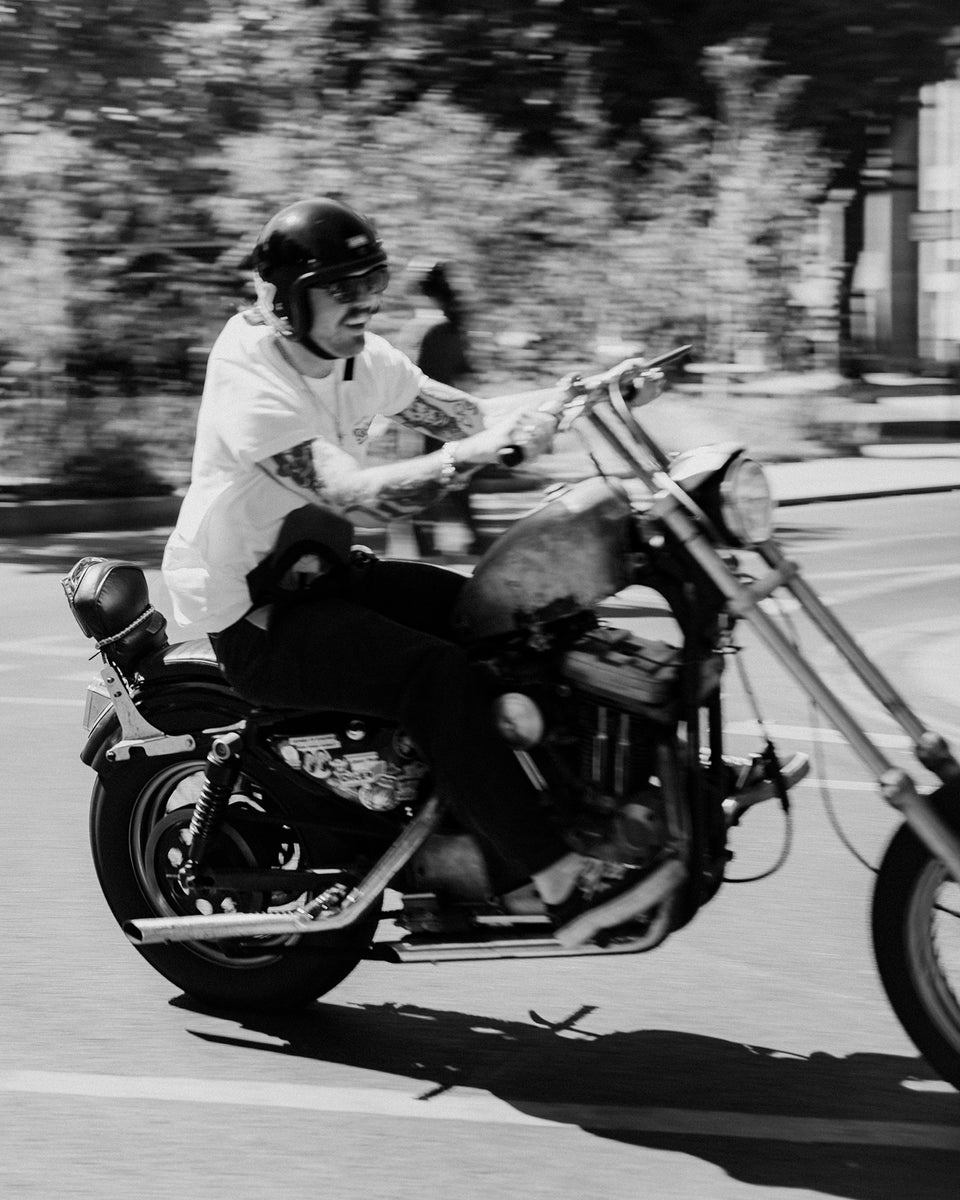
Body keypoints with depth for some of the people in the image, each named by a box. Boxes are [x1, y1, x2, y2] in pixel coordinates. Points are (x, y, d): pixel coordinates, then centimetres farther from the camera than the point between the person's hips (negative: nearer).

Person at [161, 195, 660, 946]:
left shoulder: (359, 360, 4)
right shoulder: (252, 384, -24)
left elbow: (466, 414, 1)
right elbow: (355, 494, -37)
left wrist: (579, 395, -14)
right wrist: (477, 453, -47)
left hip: (324, 573, 9)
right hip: (253, 616, -9)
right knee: (437, 674, -30)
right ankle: (561, 883, -28)